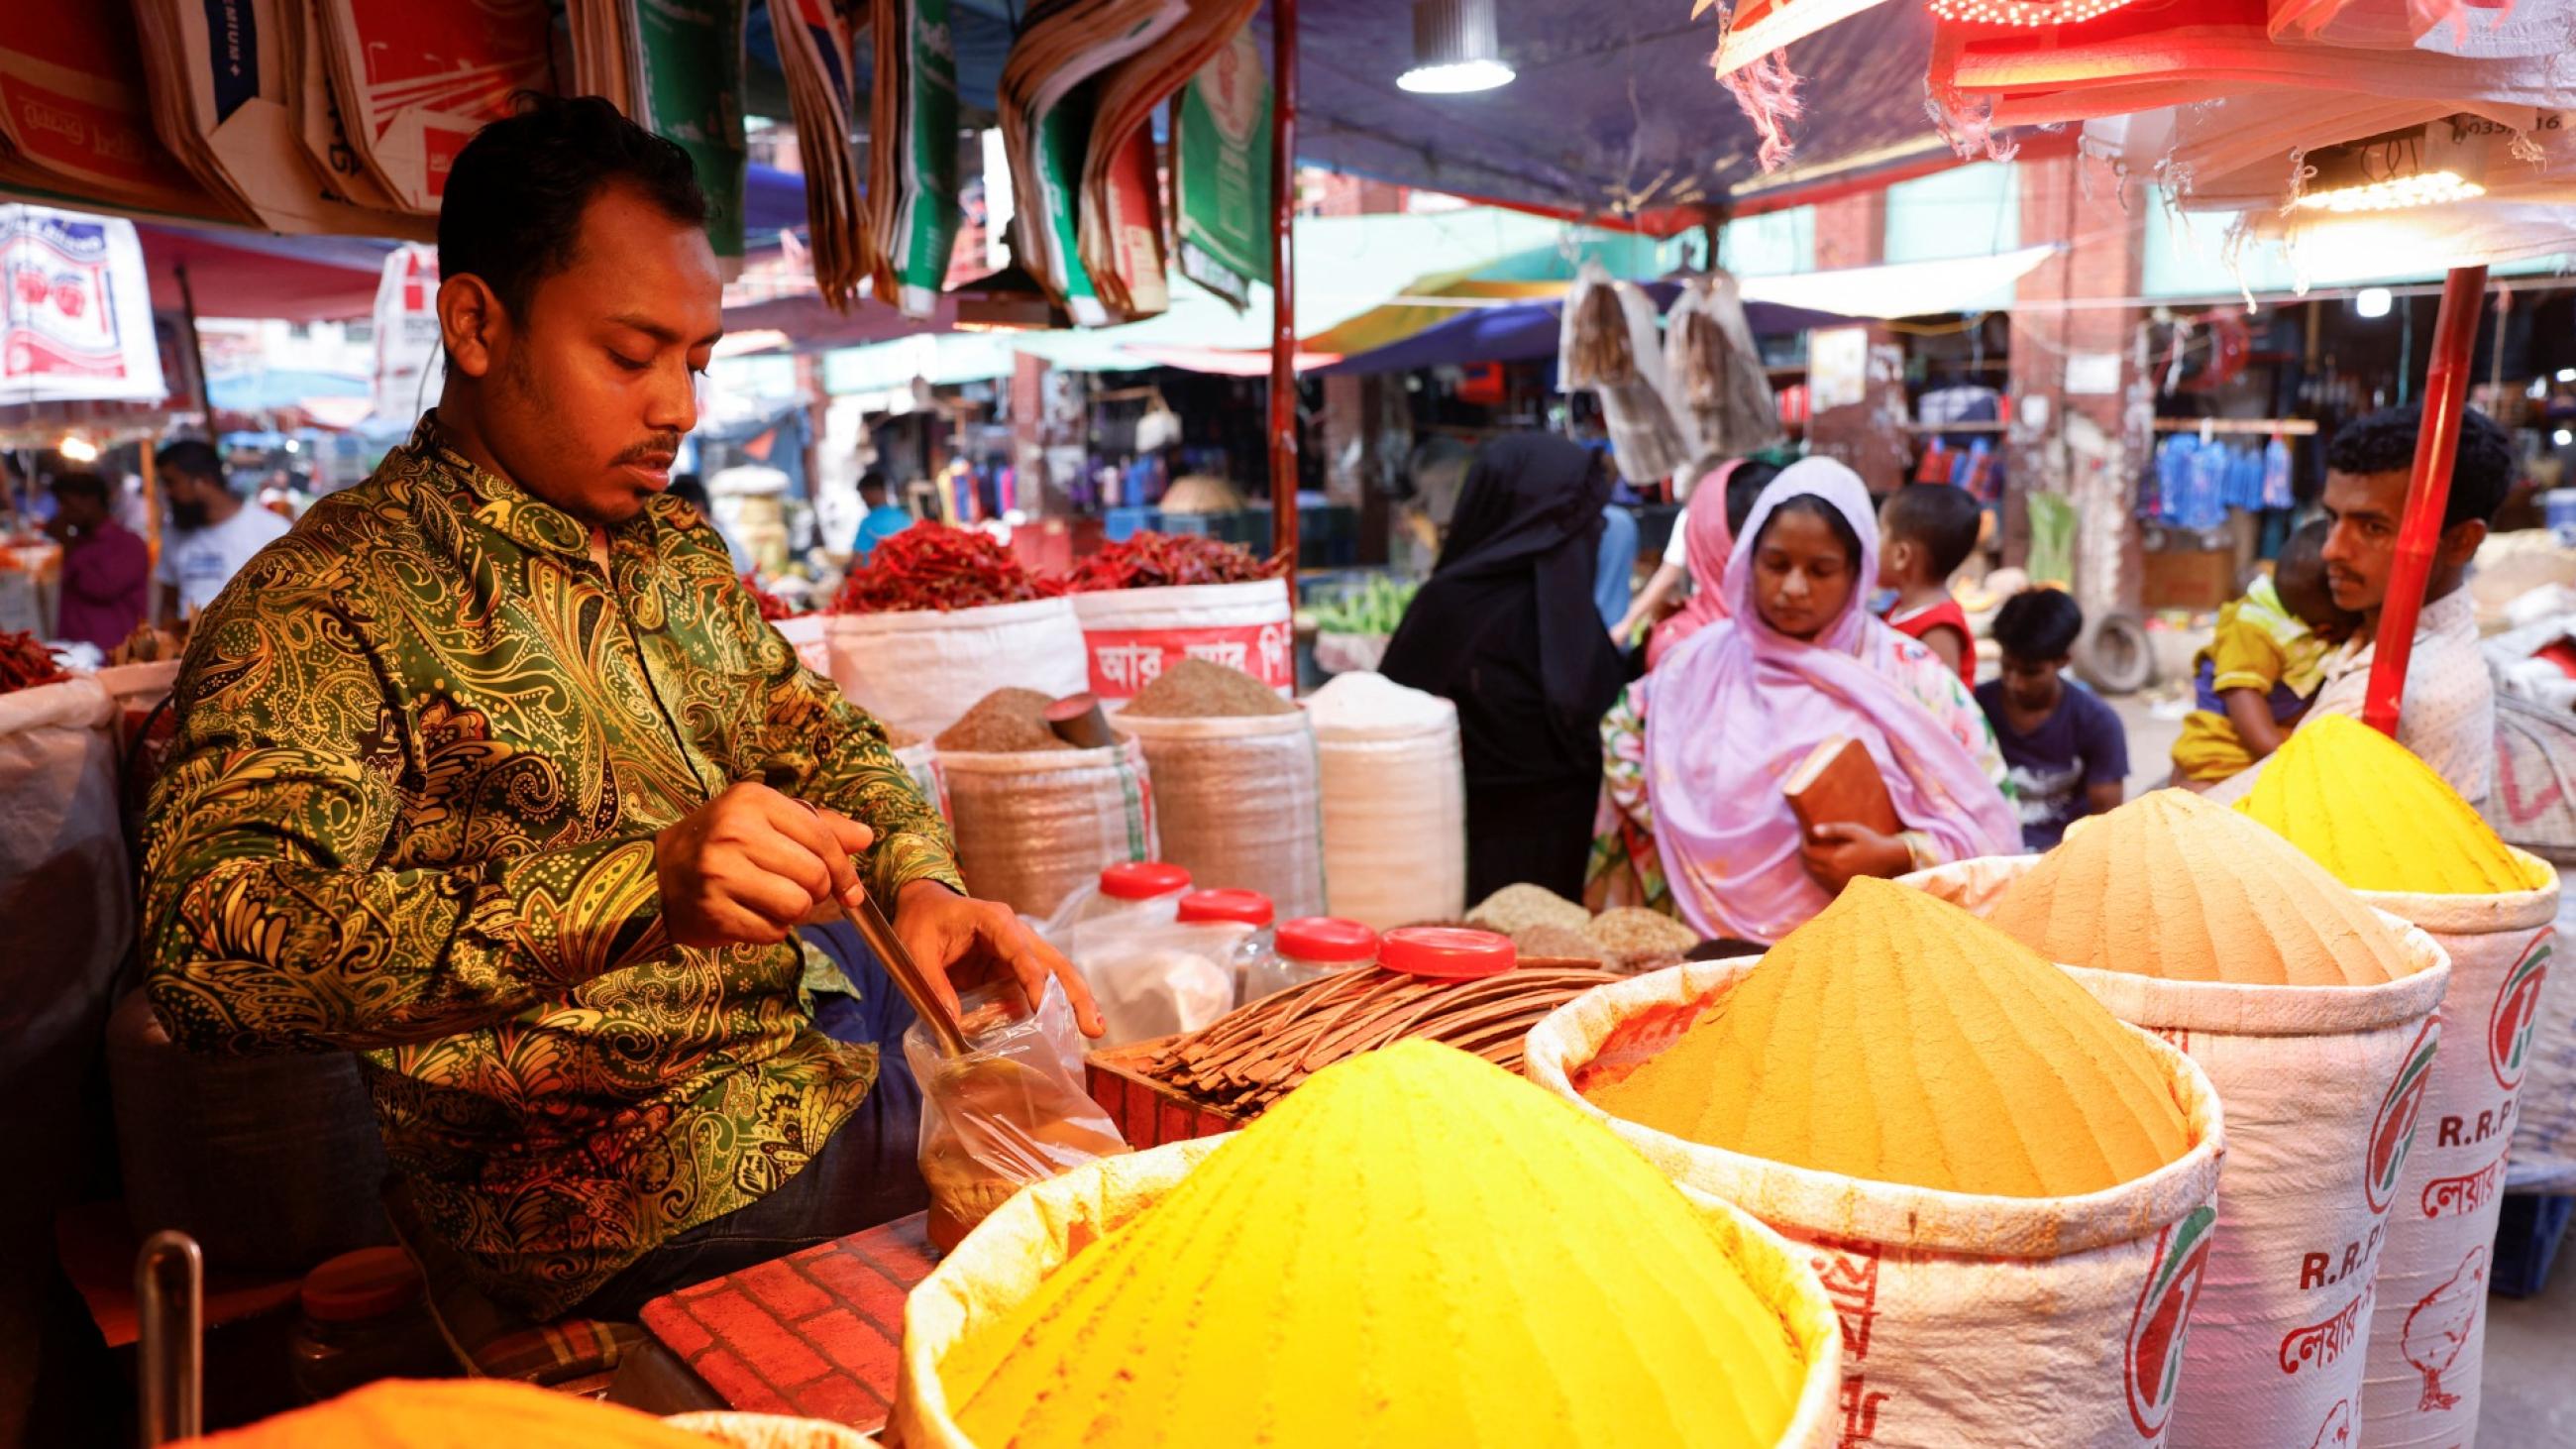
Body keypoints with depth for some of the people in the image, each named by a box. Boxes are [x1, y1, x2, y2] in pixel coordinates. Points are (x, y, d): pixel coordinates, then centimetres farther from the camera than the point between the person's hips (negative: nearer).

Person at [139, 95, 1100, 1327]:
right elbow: (210, 949, -24)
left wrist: (920, 886, -6)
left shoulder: (674, 549, 13)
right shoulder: (325, 601, -11)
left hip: (835, 1075, 7)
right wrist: (641, 888, -37)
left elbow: (815, 733, 17)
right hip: (654, 1197, -7)